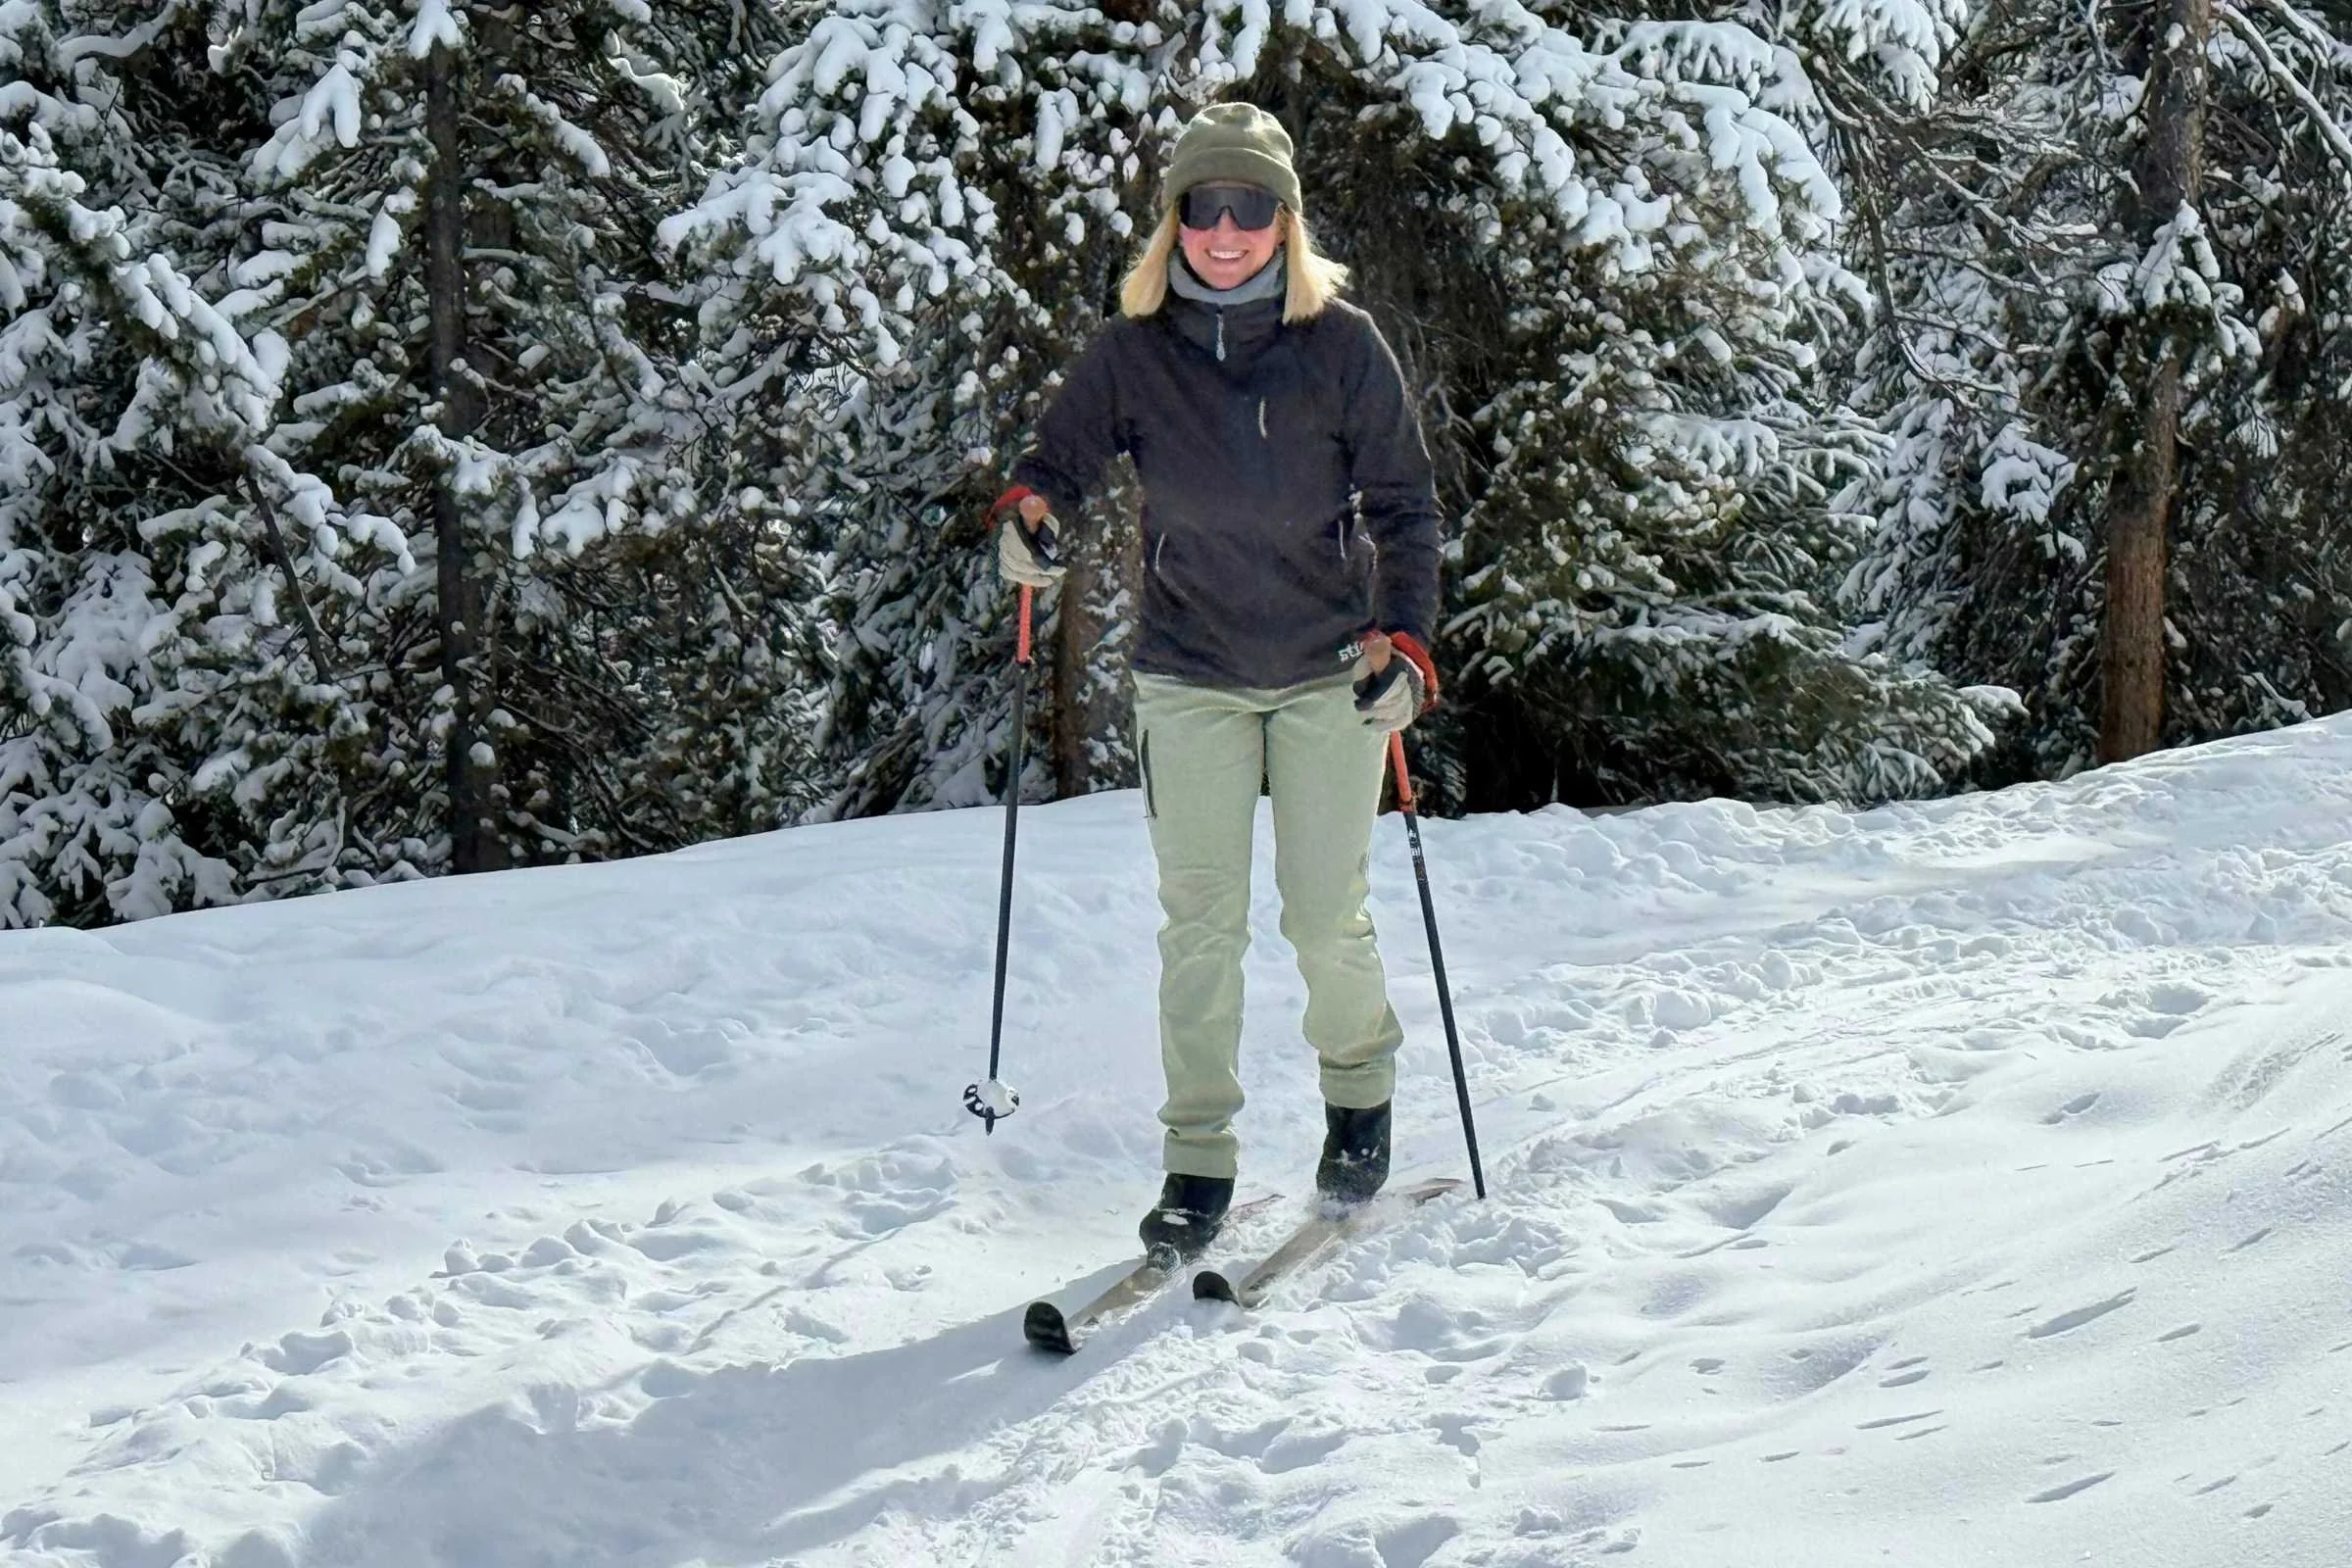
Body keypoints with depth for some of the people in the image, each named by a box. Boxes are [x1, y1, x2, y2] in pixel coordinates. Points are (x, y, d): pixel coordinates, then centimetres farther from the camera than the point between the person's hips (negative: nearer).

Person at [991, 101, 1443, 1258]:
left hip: (1330, 671, -1)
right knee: (1200, 923, -3)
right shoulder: (1132, 352, -3)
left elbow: (1405, 503, -1)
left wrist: (1402, 638, -13)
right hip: (1189, 674, 1)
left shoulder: (1343, 347, -6)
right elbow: (1060, 457, 4)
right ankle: (1198, 1161, 8)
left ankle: (1360, 1093, 29)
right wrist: (1029, 518, -20)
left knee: (1325, 917, 0)